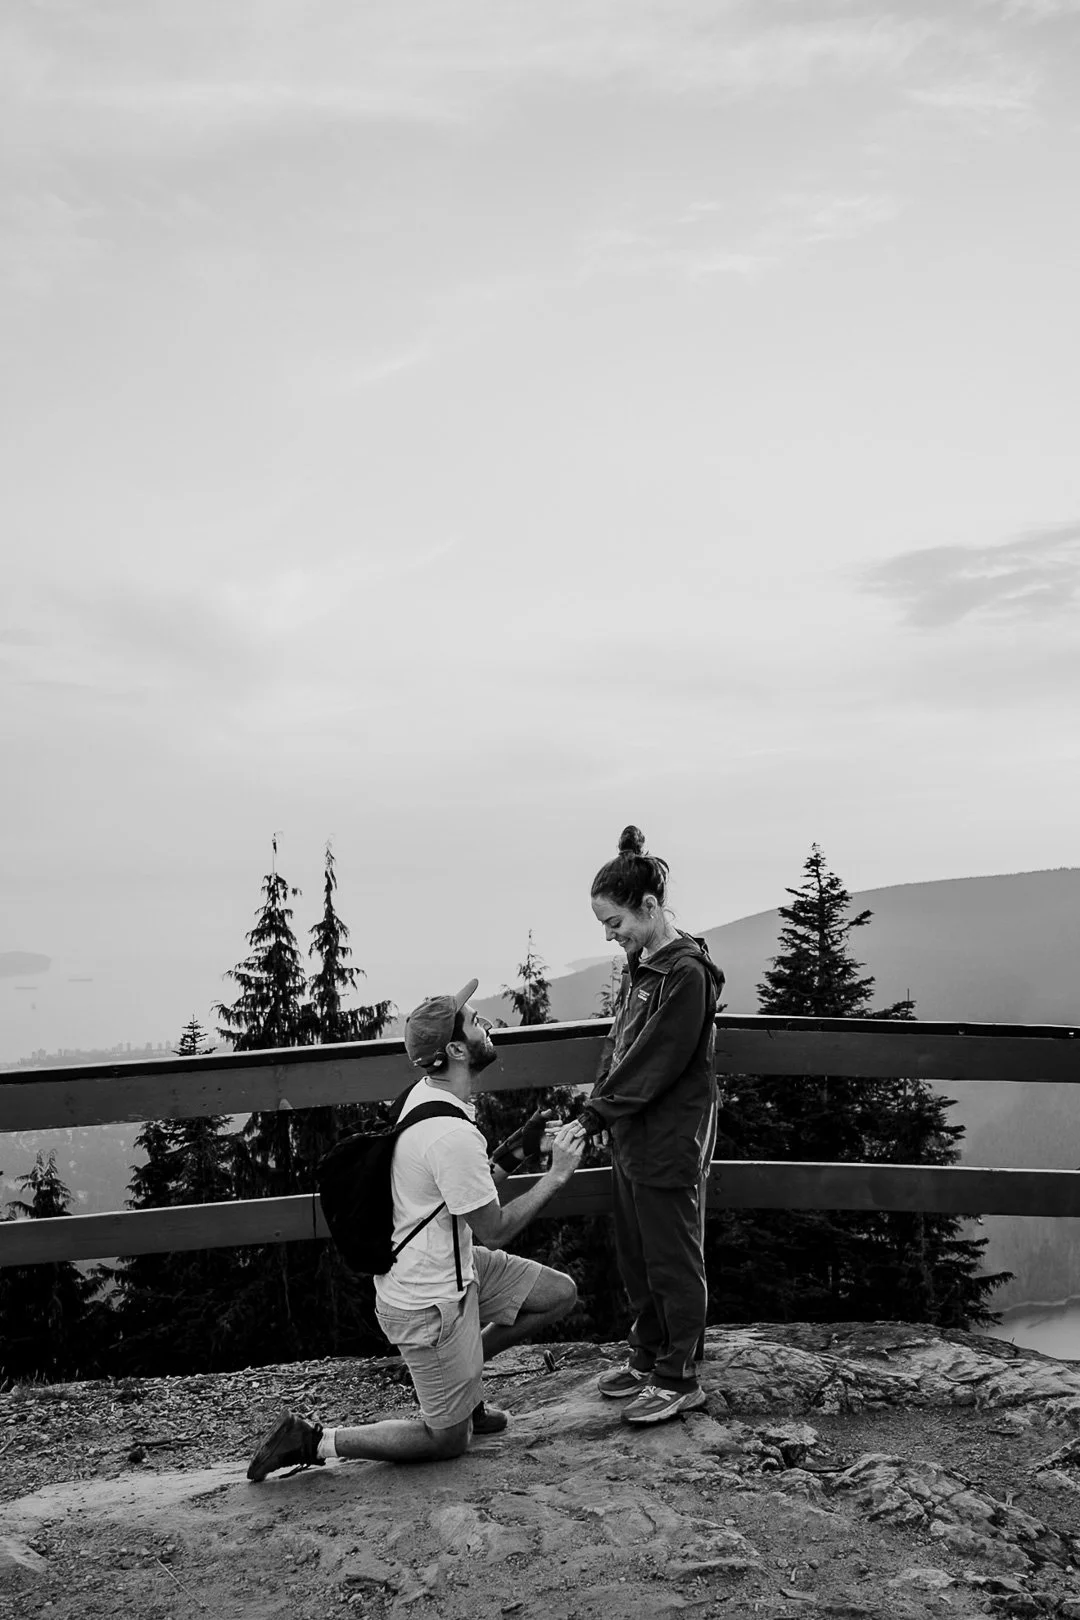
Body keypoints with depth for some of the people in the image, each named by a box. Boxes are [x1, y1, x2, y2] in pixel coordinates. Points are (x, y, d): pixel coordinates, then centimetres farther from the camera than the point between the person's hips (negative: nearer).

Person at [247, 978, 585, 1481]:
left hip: (454, 1267, 9)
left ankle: (461, 1378, 24)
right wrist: (556, 1174, -14)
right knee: (449, 1439, 7)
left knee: (559, 1293, 13)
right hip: (430, 1302, -9)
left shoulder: (426, 1095, 0)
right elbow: (494, 1231, -21)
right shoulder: (452, 1134, -30)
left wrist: (511, 1152, -2)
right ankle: (312, 1442, 8)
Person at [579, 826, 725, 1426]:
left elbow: (654, 1064, -22)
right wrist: (598, 1110, 4)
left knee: (673, 1262, 6)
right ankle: (648, 1357, 35)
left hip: (670, 1145, -9)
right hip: (632, 1139, 9)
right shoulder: (638, 964, 8)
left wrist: (597, 1114, -19)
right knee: (636, 1258, 19)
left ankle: (679, 1379, 19)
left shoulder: (687, 973, -20)